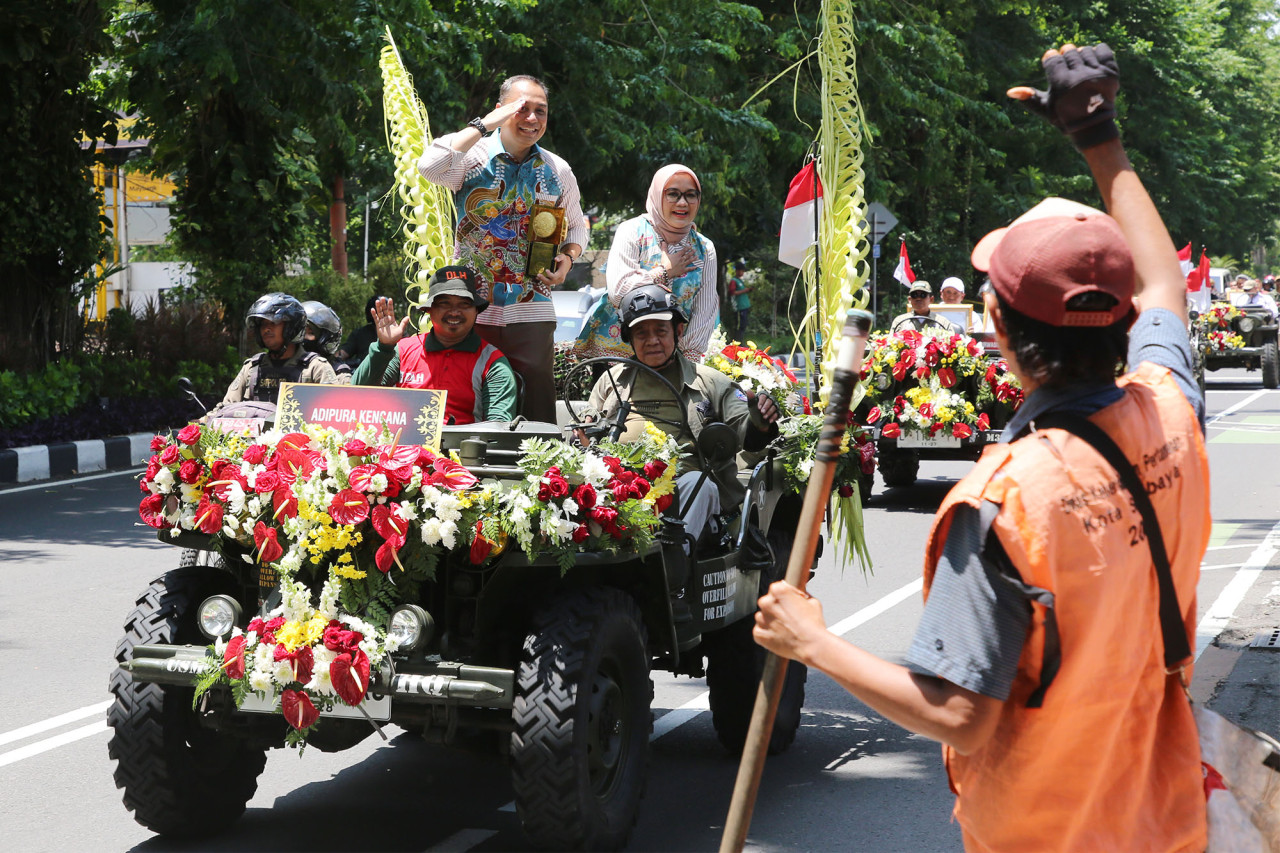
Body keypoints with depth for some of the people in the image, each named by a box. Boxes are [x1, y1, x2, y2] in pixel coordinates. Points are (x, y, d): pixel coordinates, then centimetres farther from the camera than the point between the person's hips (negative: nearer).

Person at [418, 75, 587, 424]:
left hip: (531, 312, 2)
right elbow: (429, 166, -24)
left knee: (537, 401, -2)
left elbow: (577, 225, 23)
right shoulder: (474, 157, -2)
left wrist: (568, 257, 1)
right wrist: (484, 125, -18)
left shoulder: (557, 171, 9)